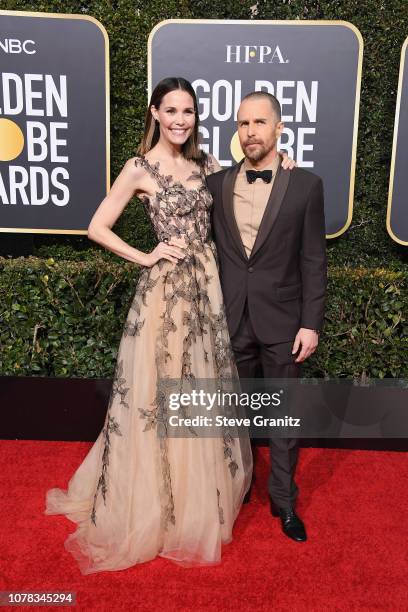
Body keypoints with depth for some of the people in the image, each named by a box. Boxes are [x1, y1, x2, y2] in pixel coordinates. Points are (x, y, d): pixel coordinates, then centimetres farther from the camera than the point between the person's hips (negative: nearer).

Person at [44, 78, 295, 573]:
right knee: (160, 393, 4)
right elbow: (97, 228, -5)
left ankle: (202, 493, 37)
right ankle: (153, 502, 27)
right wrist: (146, 257, -10)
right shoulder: (141, 168, -5)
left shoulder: (205, 163, 10)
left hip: (208, 284, 6)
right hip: (166, 289, -5)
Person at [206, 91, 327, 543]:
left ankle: (284, 501, 28)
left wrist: (311, 324, -8)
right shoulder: (216, 184, 4)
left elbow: (313, 261, -4)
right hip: (231, 320, 2)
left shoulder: (306, 185, -3)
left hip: (282, 321, -2)